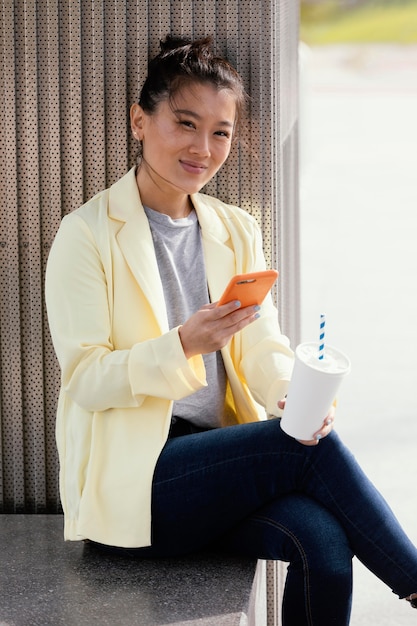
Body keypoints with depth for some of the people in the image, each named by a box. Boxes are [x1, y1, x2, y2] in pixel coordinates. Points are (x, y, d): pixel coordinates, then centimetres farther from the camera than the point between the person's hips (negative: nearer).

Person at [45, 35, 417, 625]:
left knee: (322, 537, -25)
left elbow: (264, 347, 6)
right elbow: (85, 379, -10)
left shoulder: (238, 232, 14)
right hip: (128, 477, -5)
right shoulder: (88, 234, -4)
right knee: (310, 448, -23)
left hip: (222, 455, 5)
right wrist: (183, 346, -27)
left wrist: (294, 391, -18)